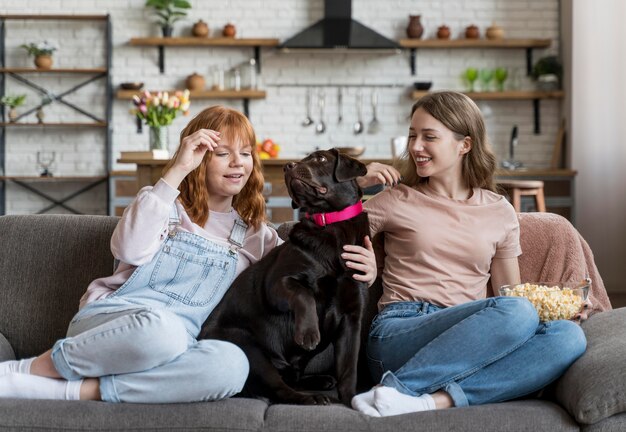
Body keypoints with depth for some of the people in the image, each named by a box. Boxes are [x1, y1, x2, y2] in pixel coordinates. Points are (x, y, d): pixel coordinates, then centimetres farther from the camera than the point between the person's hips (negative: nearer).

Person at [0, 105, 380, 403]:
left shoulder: (256, 234, 19)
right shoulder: (169, 206, 8)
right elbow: (130, 251, -12)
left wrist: (359, 271, -6)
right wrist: (176, 171, -12)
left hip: (176, 343, 3)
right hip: (110, 320, -3)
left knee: (233, 365, -34)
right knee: (161, 327, -41)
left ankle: (84, 390, -29)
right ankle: (31, 369, -19)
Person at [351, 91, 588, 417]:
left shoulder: (500, 213, 16)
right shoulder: (396, 201, 10)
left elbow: (509, 292, 19)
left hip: (468, 341, 4)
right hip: (397, 335, -3)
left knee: (569, 336, -24)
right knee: (518, 313, -30)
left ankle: (438, 399, -30)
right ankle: (392, 389, -29)